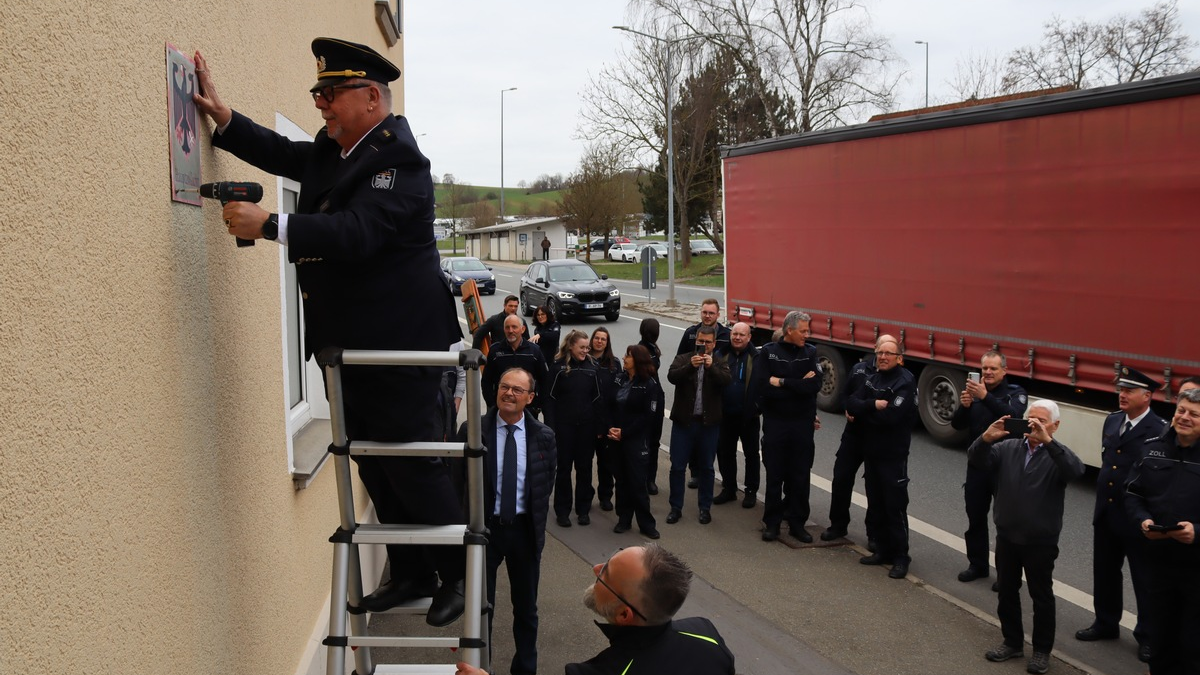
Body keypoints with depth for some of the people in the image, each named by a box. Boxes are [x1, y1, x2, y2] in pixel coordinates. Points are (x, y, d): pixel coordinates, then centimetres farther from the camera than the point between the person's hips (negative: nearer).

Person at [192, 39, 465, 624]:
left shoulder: (397, 159, -18)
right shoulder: (331, 151, 9)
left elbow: (357, 233, -31)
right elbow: (280, 153, 25)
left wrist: (268, 225, -33)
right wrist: (219, 113, 12)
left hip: (400, 343, -9)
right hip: (350, 343, 9)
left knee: (409, 462, -2)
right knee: (374, 465, 15)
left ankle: (462, 576, 17)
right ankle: (408, 574, 30)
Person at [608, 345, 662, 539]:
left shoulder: (649, 385, -7)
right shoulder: (620, 378, 6)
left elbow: (648, 416, -11)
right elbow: (610, 405, 6)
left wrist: (624, 432, -13)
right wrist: (610, 428, -9)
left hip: (636, 440, -4)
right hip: (616, 438, 4)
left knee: (637, 481, -3)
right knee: (621, 479, 9)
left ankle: (646, 523, 7)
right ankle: (624, 519, 19)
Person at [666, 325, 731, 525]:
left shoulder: (719, 363, 5)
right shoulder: (683, 359, 4)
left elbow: (726, 380, -15)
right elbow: (671, 376, -14)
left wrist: (711, 366, -30)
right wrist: (690, 366, -29)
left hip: (709, 423, 0)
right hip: (683, 421, 0)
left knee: (706, 467, 10)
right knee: (677, 466, 3)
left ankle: (705, 508, 22)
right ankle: (675, 508, 15)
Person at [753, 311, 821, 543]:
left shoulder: (810, 352, 2)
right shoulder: (768, 352, -3)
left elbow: (815, 385, -13)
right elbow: (761, 387, -16)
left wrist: (781, 382, -15)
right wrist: (798, 386, -15)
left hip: (803, 425, 2)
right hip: (775, 423, -2)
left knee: (801, 476, 7)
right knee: (774, 476, 7)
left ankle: (797, 522, 20)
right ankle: (772, 522, 18)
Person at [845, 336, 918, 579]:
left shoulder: (905, 382, -12)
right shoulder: (871, 378, 11)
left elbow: (891, 416, -23)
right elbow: (851, 404, -1)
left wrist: (863, 410, -9)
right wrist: (873, 406, -19)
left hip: (893, 454, -7)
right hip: (871, 451, 7)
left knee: (895, 507, -3)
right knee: (878, 503, 13)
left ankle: (900, 558, 6)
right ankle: (883, 550, 24)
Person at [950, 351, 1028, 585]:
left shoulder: (1015, 394, -6)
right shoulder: (973, 391, 4)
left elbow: (1012, 416, -27)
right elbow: (957, 424, -2)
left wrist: (985, 396, -38)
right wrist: (964, 406, -23)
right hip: (977, 464, 4)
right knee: (975, 517, 11)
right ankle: (977, 565, 25)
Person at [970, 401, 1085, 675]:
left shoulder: (1057, 455, -11)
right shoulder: (1007, 447, -1)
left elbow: (1076, 470, -31)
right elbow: (975, 459, -10)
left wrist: (1048, 441, -41)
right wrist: (987, 438, -30)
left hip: (1040, 542, -4)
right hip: (1006, 536, 4)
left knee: (1041, 596, 10)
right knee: (1007, 592, 16)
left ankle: (1042, 650, 25)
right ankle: (1012, 642, 32)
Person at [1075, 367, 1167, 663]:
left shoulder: (1160, 431, -18)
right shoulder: (1112, 421, 6)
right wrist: (1103, 489, 12)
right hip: (1106, 512, 7)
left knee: (1144, 579, 8)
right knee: (1104, 573, 19)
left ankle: (1147, 636, 23)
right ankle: (1106, 623, 36)